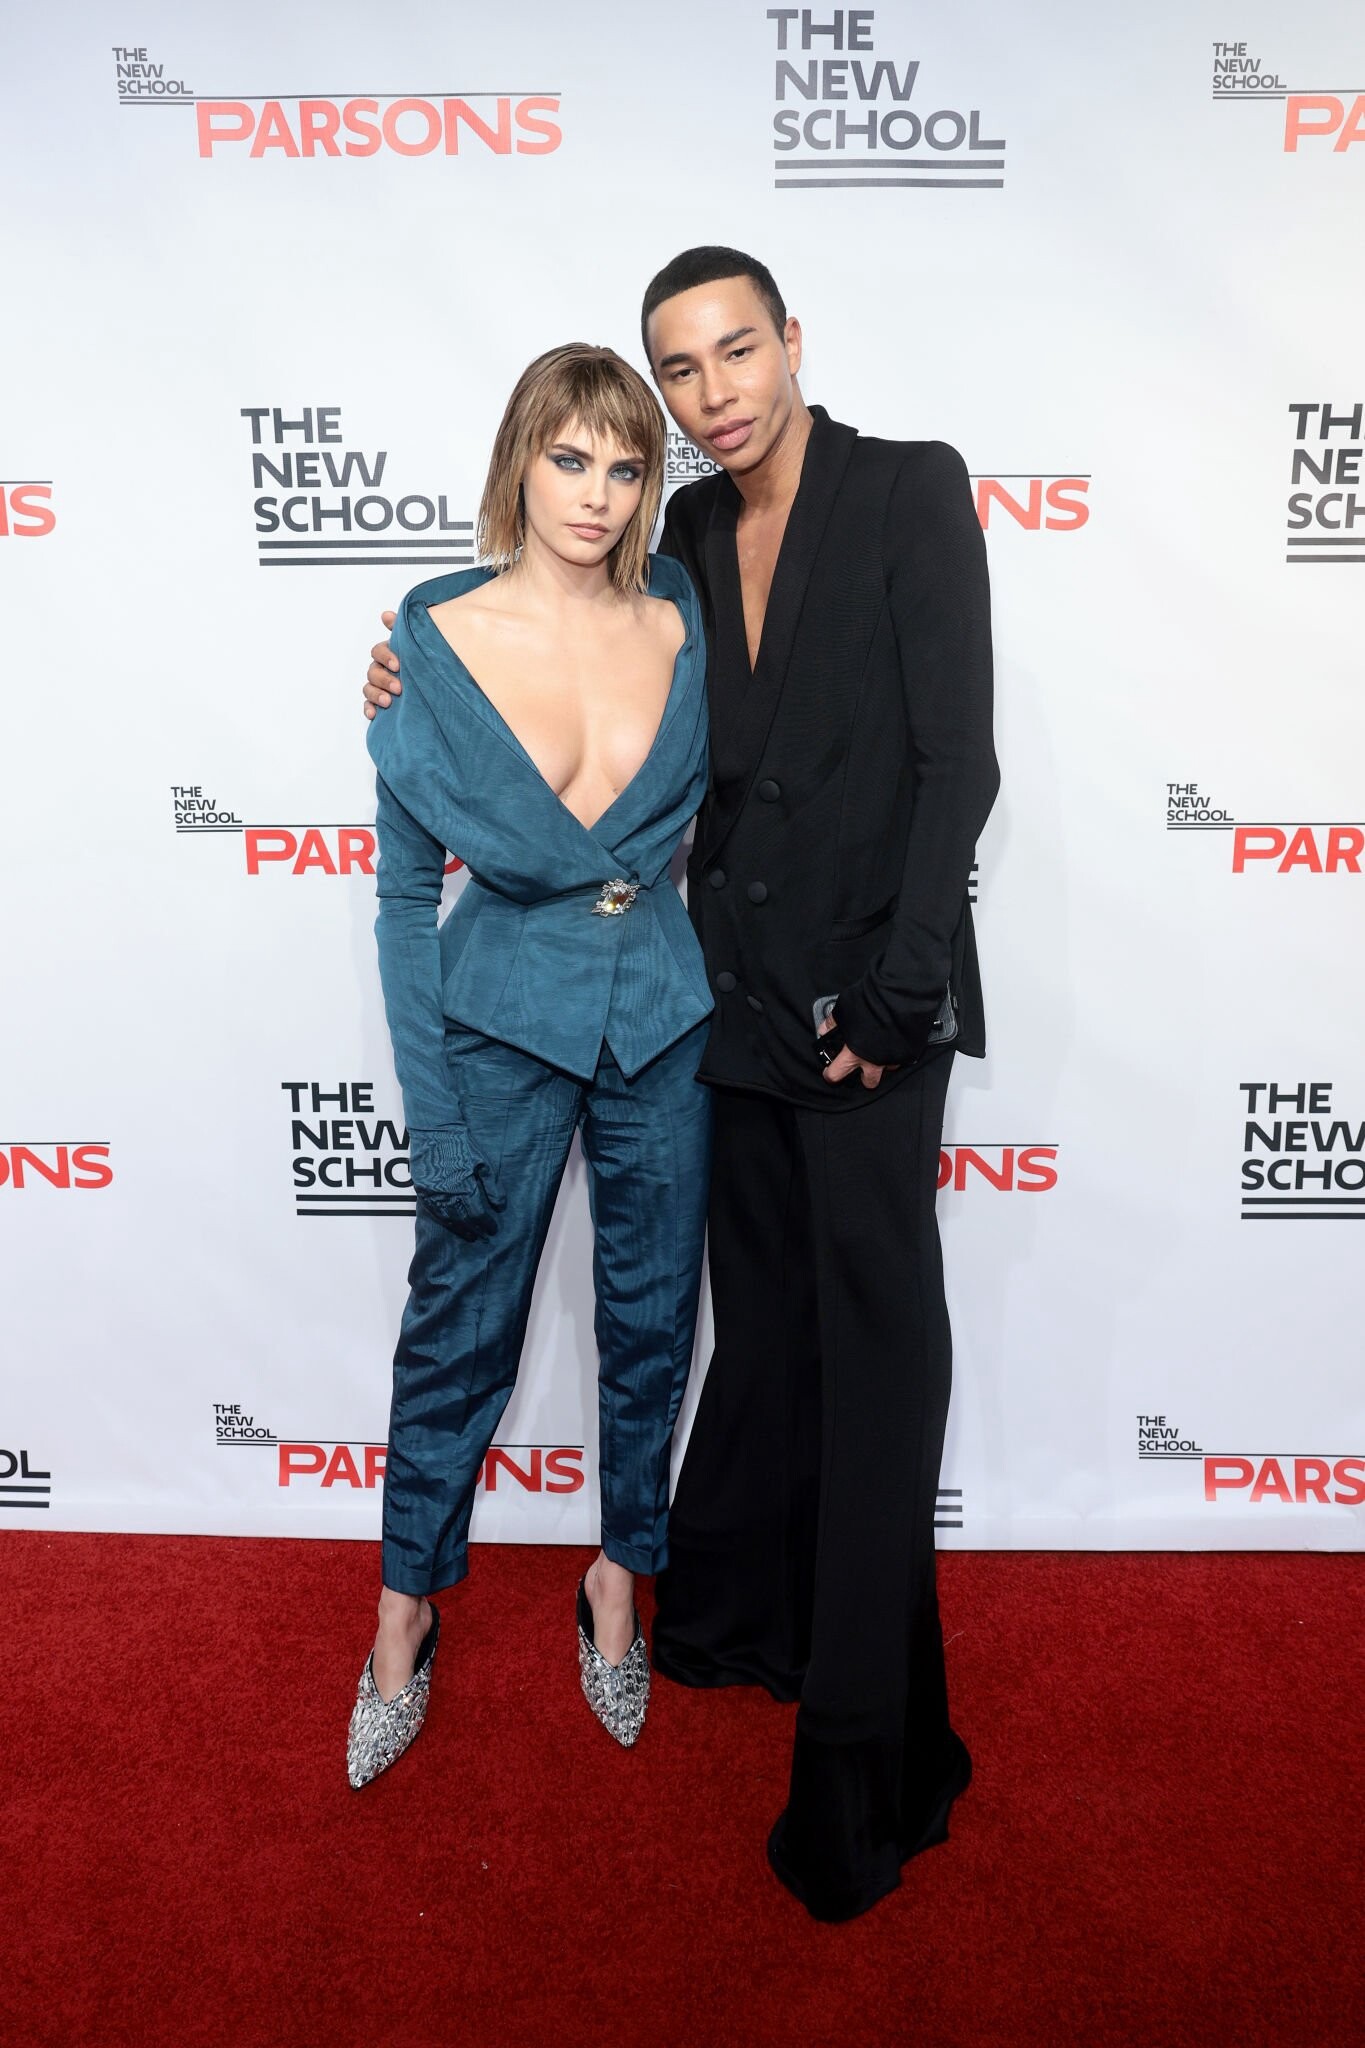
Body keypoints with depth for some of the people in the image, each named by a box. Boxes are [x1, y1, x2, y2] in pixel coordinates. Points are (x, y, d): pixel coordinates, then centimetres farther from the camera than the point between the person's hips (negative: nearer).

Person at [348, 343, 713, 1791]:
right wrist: (432, 1114, -8)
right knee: (459, 1331, 10)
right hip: (502, 1027, -2)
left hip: (663, 1024, 3)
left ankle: (620, 1574, 39)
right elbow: (403, 895, -6)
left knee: (648, 1319, 14)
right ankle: (407, 1607, 33)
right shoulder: (436, 642, -10)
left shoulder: (684, 623, -3)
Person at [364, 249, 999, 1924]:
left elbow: (957, 756, -11)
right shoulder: (690, 531, 12)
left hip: (868, 1001, -5)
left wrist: (893, 995, -16)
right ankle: (736, 1614, 35)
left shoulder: (912, 489, -4)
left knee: (875, 1343, 0)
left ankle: (868, 1766, 11)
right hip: (738, 993, 5)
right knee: (764, 1316, 16)